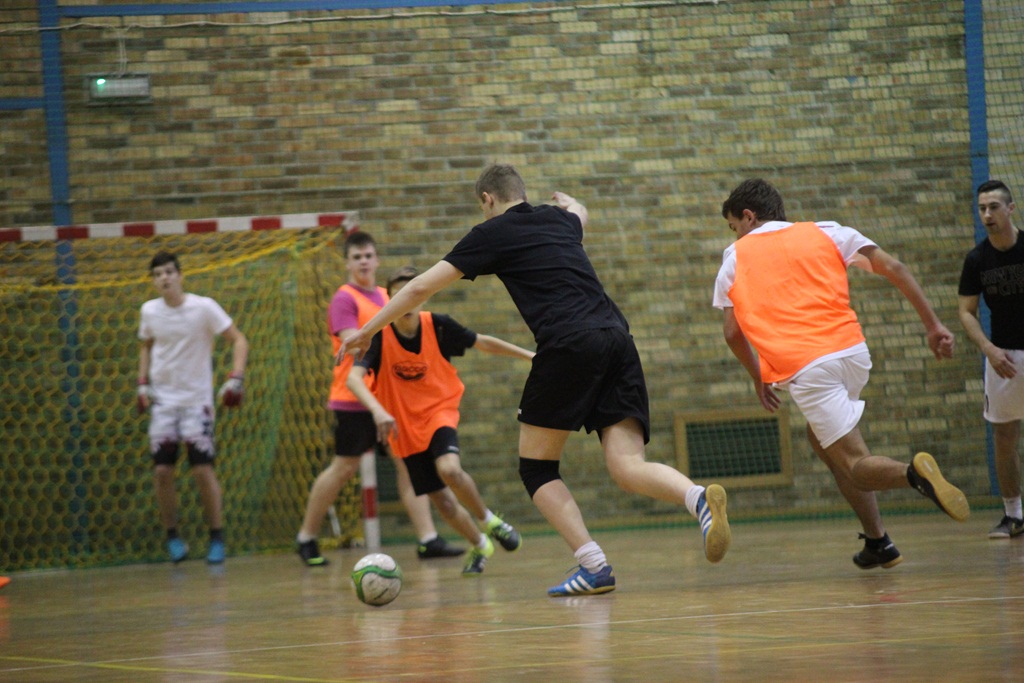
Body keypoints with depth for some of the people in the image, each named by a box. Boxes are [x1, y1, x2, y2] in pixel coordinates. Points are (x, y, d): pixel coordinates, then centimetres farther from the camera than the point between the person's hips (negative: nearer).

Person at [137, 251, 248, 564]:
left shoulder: (203, 307, -11)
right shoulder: (149, 311, 1)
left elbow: (238, 340, -8)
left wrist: (235, 379, -20)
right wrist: (143, 384, 9)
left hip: (196, 399, -3)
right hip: (162, 400, 3)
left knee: (202, 469, -9)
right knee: (162, 470, -3)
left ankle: (217, 539, 3)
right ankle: (172, 537, 11)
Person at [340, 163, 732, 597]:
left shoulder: (492, 233, 10)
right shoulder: (559, 220, 25)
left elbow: (421, 288, 13)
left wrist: (367, 331, 24)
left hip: (569, 346, -5)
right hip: (616, 338, 5)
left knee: (537, 468, 9)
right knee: (627, 467, -2)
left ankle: (594, 566, -6)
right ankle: (700, 499, -31)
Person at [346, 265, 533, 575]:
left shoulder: (437, 325, -12)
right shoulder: (380, 335, -17)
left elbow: (482, 342, 5)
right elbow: (353, 377, -30)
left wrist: (529, 355, 10)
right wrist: (378, 410, -47)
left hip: (439, 412, -1)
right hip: (404, 424, 1)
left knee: (449, 469, -30)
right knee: (440, 499, 3)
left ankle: (489, 520, -4)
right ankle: (480, 545, 31)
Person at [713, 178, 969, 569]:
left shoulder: (736, 257, 15)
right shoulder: (824, 233, 18)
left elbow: (733, 333, 15)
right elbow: (891, 268, 10)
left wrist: (758, 377, 31)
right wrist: (932, 325, 11)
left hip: (803, 369, -4)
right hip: (851, 349, 4)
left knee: (855, 466, -2)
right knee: (820, 437, 26)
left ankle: (913, 474, -37)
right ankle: (876, 544, 17)